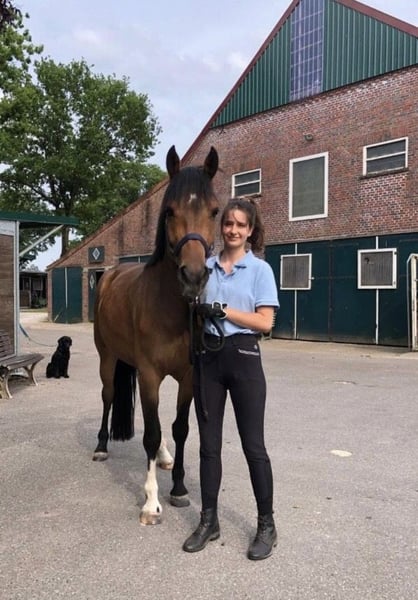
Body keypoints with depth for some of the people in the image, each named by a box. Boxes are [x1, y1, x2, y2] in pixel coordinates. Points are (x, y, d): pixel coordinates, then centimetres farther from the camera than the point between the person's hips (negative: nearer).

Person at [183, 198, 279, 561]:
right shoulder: (206, 266, 8)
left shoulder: (260, 269, -3)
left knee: (253, 445, 4)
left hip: (243, 358, -3)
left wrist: (222, 310, -16)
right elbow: (194, 306, 15)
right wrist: (193, 308, -7)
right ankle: (209, 521, 26)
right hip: (208, 357, 4)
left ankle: (267, 526, 21)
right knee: (209, 444, 11)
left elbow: (265, 322, -10)